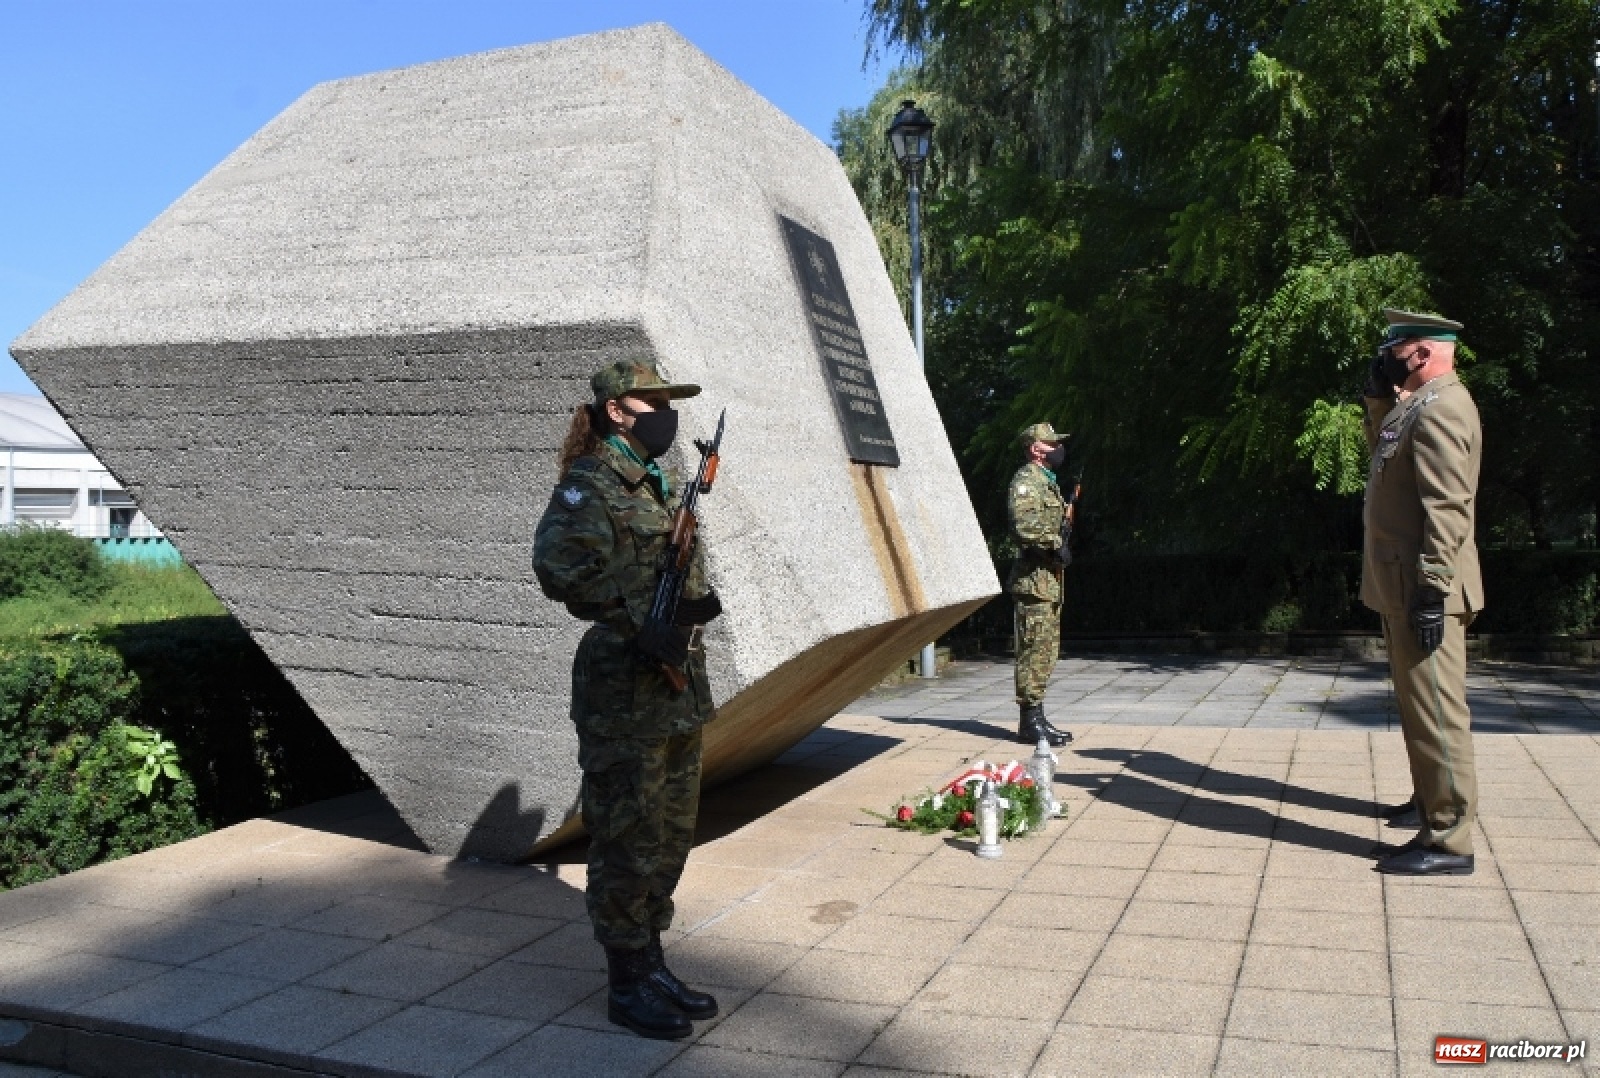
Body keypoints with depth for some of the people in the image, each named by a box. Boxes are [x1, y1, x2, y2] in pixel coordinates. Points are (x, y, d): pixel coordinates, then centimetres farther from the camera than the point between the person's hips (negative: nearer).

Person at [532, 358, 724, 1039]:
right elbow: (560, 567, -23)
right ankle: (628, 985, 15)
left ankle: (651, 964, 29)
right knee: (628, 837, 1)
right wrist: (641, 627, -24)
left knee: (670, 834, 15)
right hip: (622, 692, -8)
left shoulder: (660, 485, 15)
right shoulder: (588, 485, -9)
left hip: (678, 683, 9)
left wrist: (697, 603, 0)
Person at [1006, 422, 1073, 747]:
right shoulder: (1027, 479, -10)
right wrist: (1055, 545, -18)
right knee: (1035, 649, -9)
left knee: (1047, 650, 12)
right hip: (1034, 578, -10)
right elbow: (1024, 524, -25)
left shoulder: (1047, 482, 22)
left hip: (1049, 579, 10)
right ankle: (1030, 722, -5)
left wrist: (1057, 545, 10)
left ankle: (1035, 719, 17)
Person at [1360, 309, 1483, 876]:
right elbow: (1384, 454, 32)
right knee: (1421, 705, 19)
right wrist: (1378, 397, 16)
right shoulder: (1419, 404, 15)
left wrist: (1431, 590, -25)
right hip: (1403, 584, 10)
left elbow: (1448, 505, -23)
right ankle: (1435, 803, 32)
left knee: (1435, 709, -6)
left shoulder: (1441, 407, -15)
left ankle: (1449, 841, 0)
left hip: (1423, 590, -10)